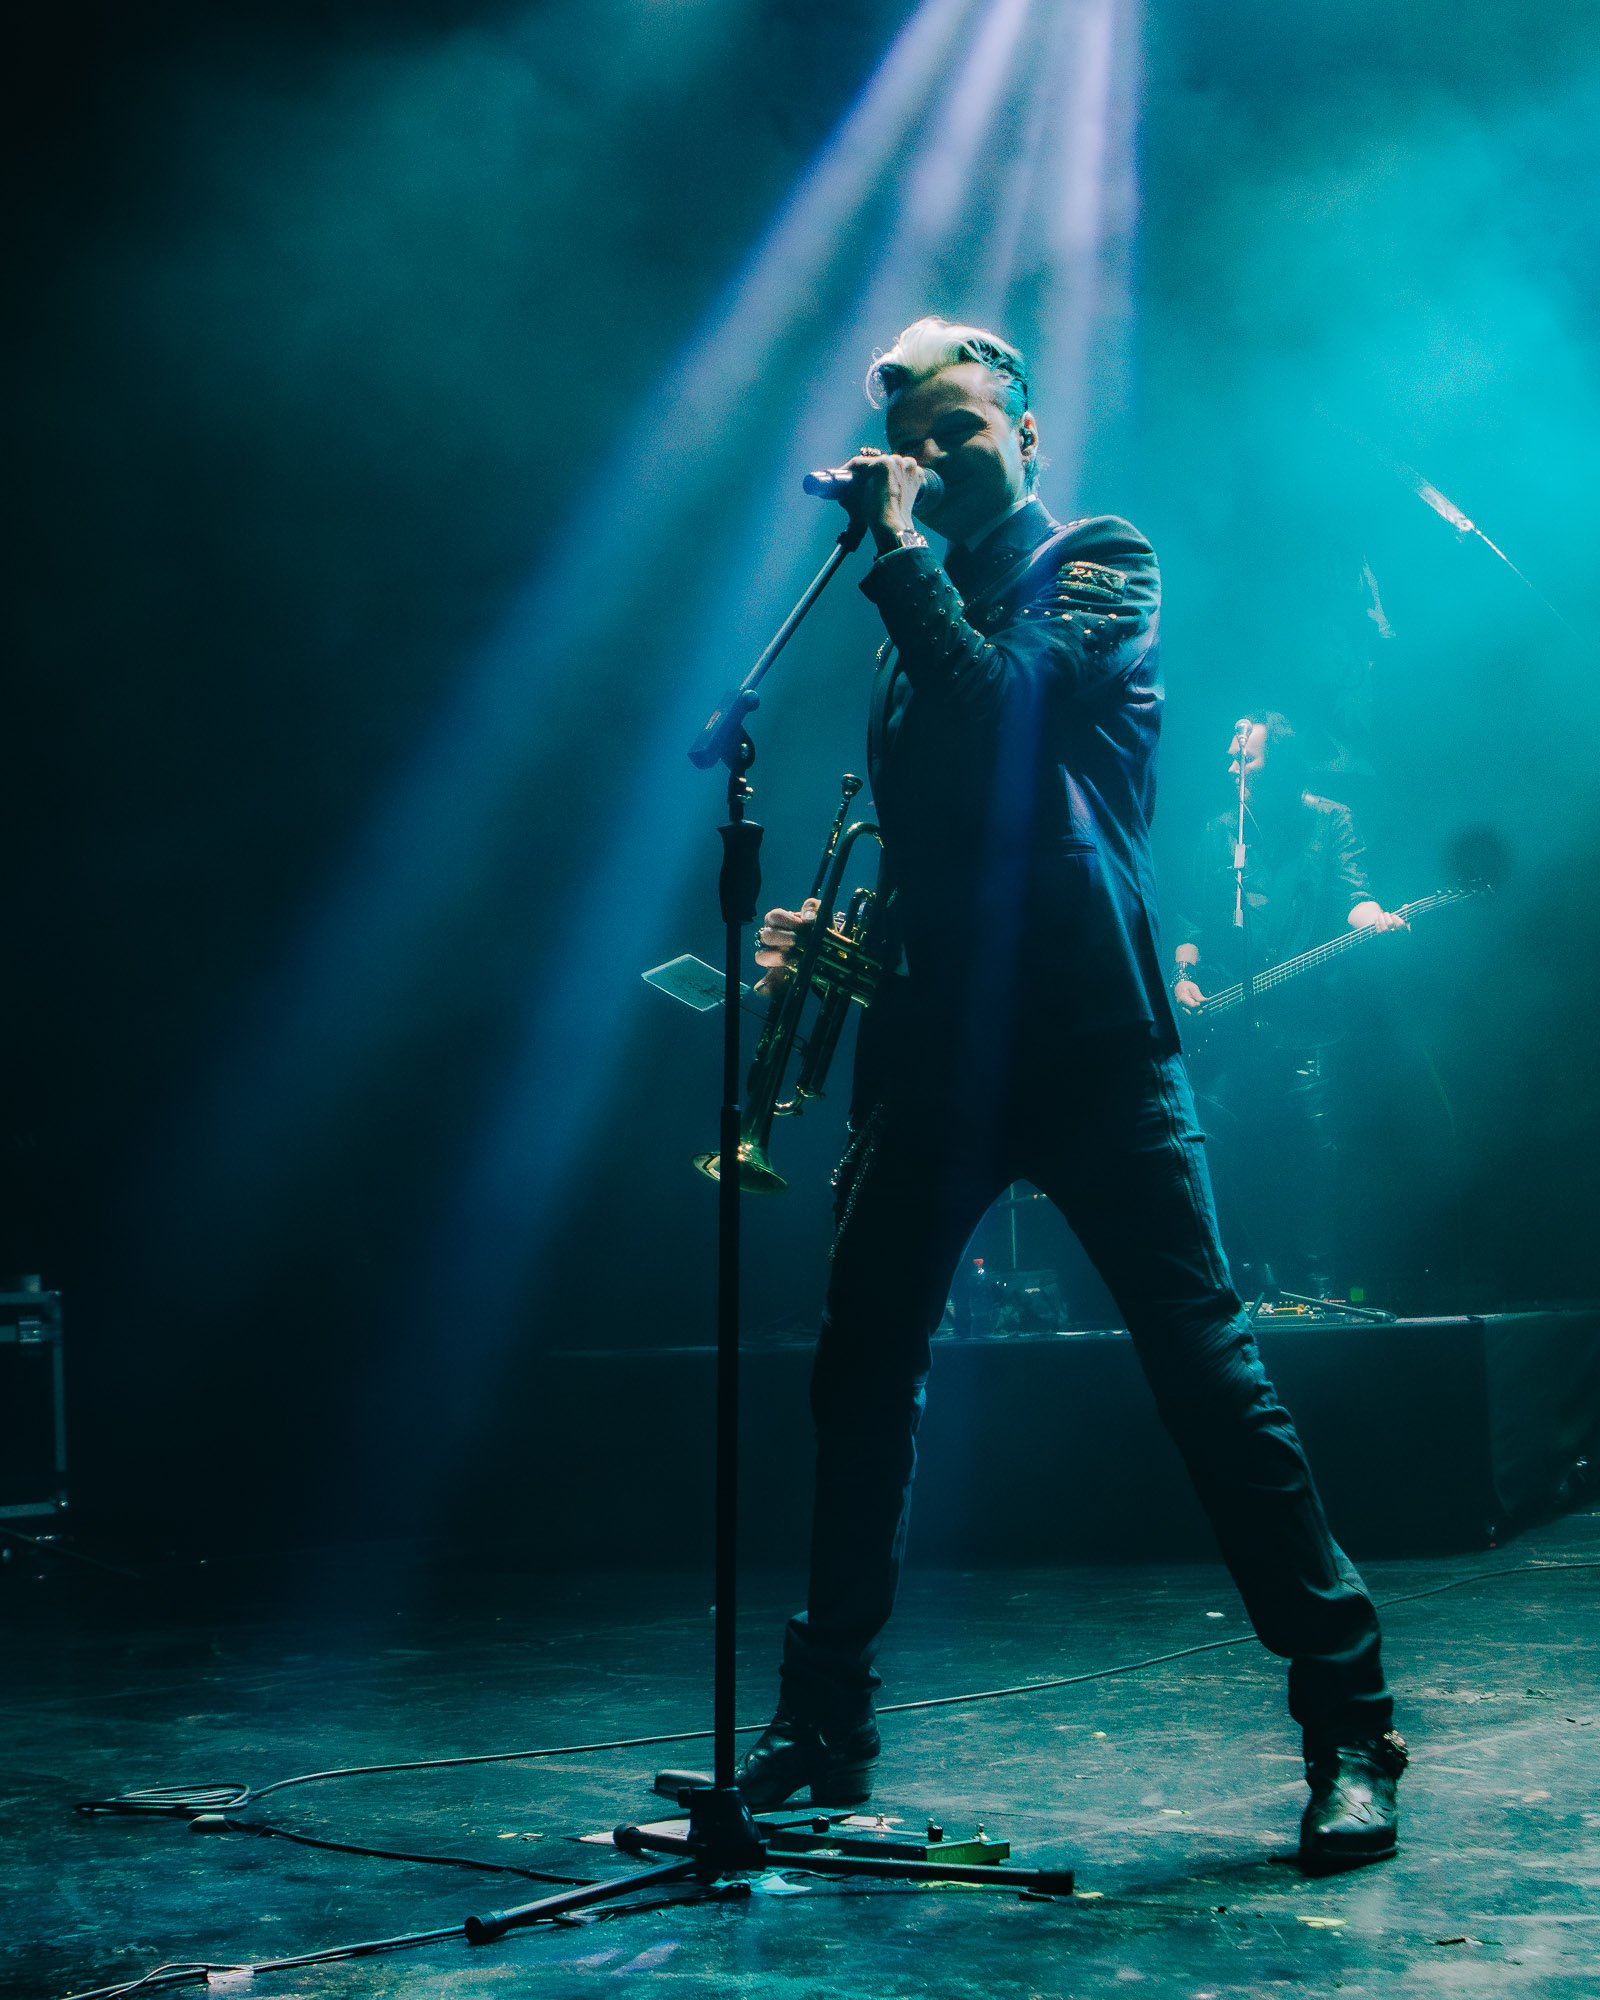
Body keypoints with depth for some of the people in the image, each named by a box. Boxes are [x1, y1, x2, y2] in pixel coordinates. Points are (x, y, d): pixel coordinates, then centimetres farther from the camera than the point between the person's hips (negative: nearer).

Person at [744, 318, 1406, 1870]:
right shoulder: (921, 619, 21)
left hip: (1089, 1039, -6)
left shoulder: (1101, 565, 4)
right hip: (934, 1046, 6)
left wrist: (898, 552, -8)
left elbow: (1006, 697, -16)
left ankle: (1350, 1733, -2)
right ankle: (823, 1727, 19)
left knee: (1206, 1365, -9)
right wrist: (831, 925, 10)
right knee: (860, 1374, 7)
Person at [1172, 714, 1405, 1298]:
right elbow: (1195, 916, 18)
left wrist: (1375, 919, -27)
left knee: (1312, 1153, -9)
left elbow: (1352, 893, -6)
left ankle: (1315, 1287, -2)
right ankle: (1256, 1279, 7)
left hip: (1302, 1018, -3)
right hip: (1228, 1023, 3)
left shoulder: (1328, 821, 5)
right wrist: (1183, 975, 4)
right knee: (1232, 1152, -3)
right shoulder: (1220, 831, 15)